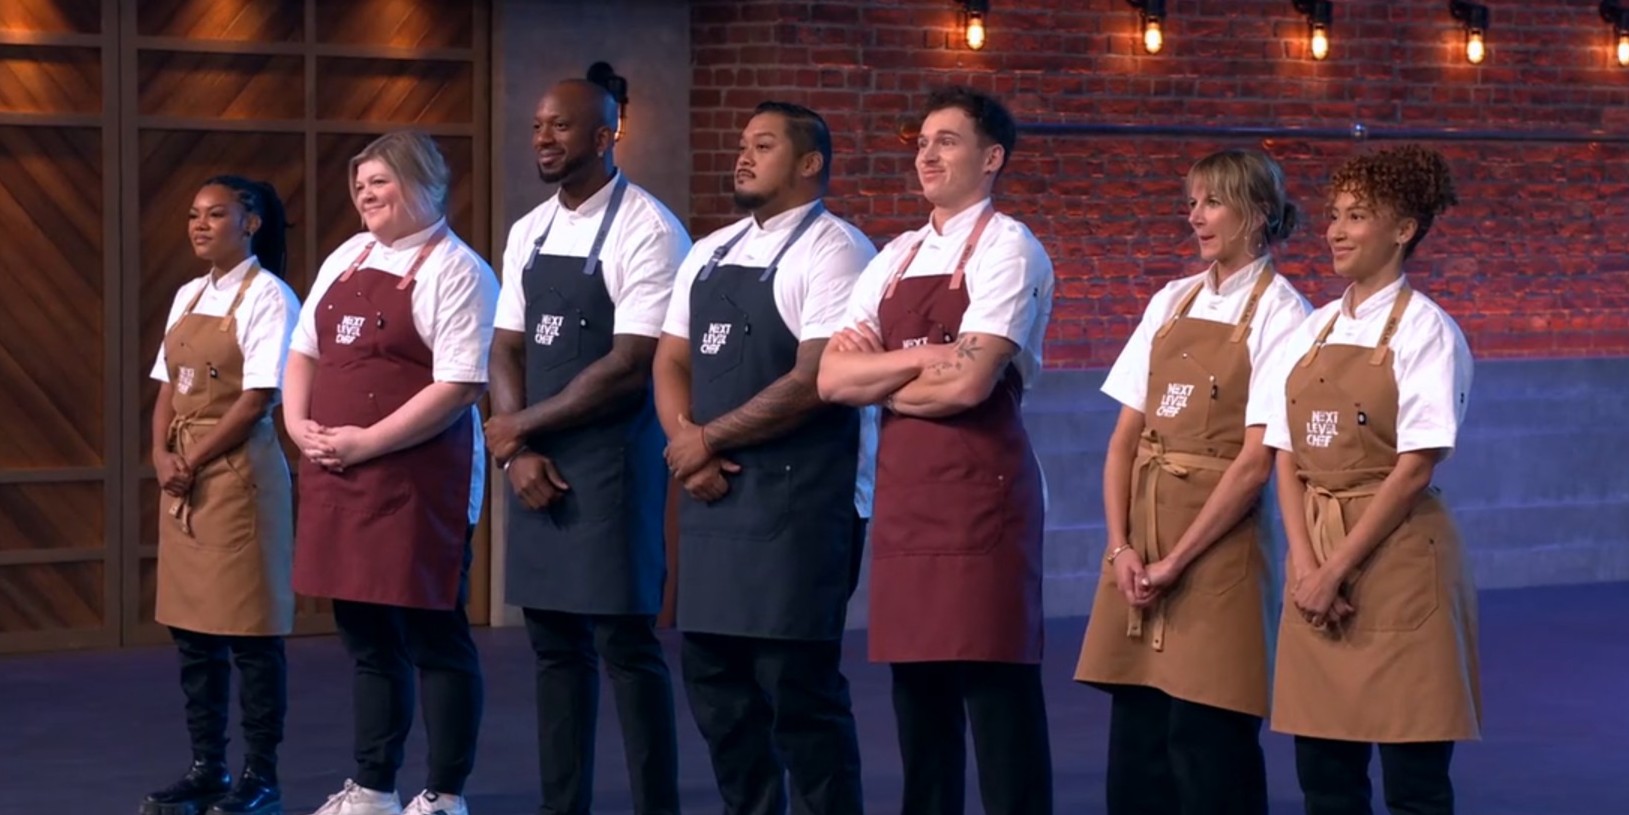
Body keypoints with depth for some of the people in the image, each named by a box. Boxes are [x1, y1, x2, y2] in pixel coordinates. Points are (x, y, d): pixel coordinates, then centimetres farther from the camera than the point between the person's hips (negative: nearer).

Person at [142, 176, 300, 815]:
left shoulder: (268, 297, -9)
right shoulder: (188, 297, 14)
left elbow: (257, 401, -14)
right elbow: (168, 389, 13)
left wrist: (195, 463, -12)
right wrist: (163, 456, -4)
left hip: (238, 472, -7)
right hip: (182, 476, 7)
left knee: (251, 632, -3)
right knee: (191, 628, 9)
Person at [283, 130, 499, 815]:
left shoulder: (456, 270, -8)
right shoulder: (346, 259, 16)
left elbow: (460, 386, -17)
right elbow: (304, 352, 20)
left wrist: (365, 442, -18)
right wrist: (299, 426, 1)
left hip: (419, 486, -7)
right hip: (337, 479, 7)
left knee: (433, 639, 0)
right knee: (367, 640, 14)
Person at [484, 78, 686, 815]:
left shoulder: (646, 230, -12)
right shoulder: (527, 233, 12)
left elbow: (631, 368, -17)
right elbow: (507, 350, 12)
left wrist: (520, 425, -9)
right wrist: (518, 450, -4)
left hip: (613, 461, -7)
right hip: (537, 463, 7)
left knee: (625, 643, -5)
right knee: (555, 642, 11)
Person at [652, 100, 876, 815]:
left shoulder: (832, 252, -7)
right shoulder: (708, 254, 17)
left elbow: (815, 380, -16)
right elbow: (672, 361, 16)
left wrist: (710, 438, -11)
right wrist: (688, 446, -4)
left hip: (797, 500, -8)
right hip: (713, 495, 8)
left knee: (798, 683, -6)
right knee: (713, 676, 11)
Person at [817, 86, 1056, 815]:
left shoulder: (1007, 249, -5)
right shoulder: (896, 258, 15)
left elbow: (969, 382, -17)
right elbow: (833, 380, 5)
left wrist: (879, 376, -1)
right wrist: (924, 358, -9)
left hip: (981, 495, -7)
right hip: (902, 495, 7)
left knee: (997, 696, -4)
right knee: (918, 691, 11)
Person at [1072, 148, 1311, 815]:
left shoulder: (1278, 314, -6)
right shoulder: (1171, 303, 11)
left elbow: (1257, 460, -12)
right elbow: (1126, 436, 9)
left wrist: (1176, 561, -14)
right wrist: (1122, 547, -4)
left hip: (1217, 543, -5)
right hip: (1140, 539, 5)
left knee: (1208, 749, -3)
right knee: (1135, 741, 7)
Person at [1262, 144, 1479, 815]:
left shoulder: (1424, 331, -7)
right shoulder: (1312, 331, 12)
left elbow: (1416, 467, -12)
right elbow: (1287, 457, 9)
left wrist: (1338, 569, -14)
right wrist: (1306, 564, -6)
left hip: (1394, 555, -6)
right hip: (1317, 565, 6)